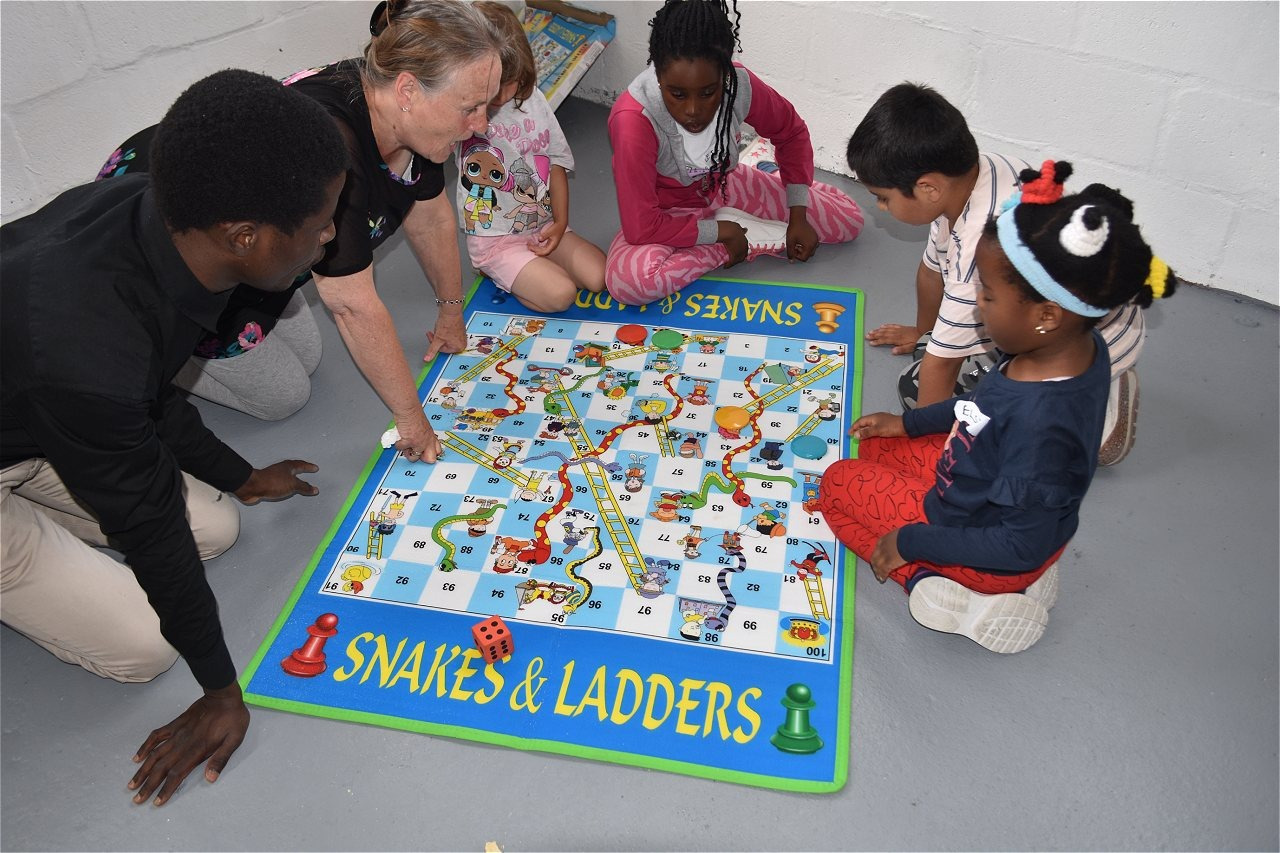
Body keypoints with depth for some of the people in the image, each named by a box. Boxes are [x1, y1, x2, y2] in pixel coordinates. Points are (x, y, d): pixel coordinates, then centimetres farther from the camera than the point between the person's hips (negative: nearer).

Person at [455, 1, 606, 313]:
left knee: (599, 277, -12)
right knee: (559, 295, -22)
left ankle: (538, 266, 13)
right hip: (496, 239, -5)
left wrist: (560, 223, -3)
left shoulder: (533, 100, -1)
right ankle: (496, 272, 6)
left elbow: (556, 160, 5)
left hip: (544, 225, 5)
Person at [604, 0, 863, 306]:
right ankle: (756, 238, -16)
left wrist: (798, 216, -9)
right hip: (670, 211, -2)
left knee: (848, 220, -5)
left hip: (725, 186, 3)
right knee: (627, 280, -38)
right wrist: (720, 231, -23)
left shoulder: (740, 84, -25)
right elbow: (641, 228, -31)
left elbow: (791, 134, -3)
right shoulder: (633, 120, -36)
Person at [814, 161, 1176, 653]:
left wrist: (911, 543, -20)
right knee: (878, 447, 21)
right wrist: (910, 423, 11)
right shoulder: (1076, 345, -15)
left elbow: (1023, 545, -30)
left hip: (981, 541, -8)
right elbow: (990, 404, 6)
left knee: (838, 484, 5)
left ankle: (929, 581, -2)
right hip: (991, 487, 8)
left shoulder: (1042, 426, -42)